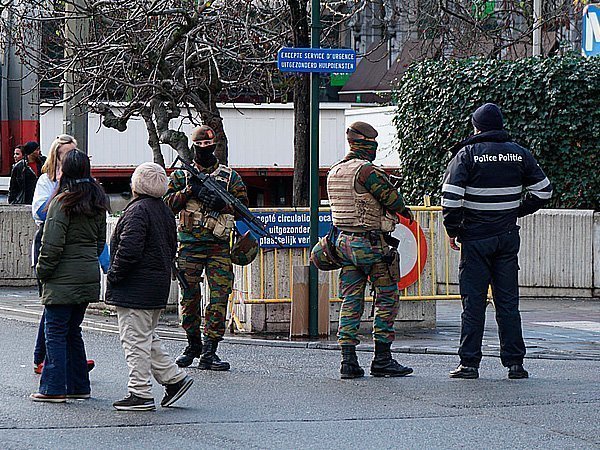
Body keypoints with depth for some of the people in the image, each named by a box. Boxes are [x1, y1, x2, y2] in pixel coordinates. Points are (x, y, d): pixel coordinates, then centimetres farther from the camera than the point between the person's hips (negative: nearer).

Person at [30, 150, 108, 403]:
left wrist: (42, 271, -5)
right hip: (89, 276, 7)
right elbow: (101, 240, 16)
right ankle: (78, 385, 19)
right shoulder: (98, 203, 9)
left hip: (63, 278, -7)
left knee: (56, 331, -2)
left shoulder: (63, 202, -15)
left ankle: (54, 389, -2)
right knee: (73, 330, 17)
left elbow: (52, 244, -16)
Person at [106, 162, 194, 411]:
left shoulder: (137, 211, -17)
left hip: (135, 288, -9)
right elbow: (171, 248, 19)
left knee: (135, 340, -3)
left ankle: (140, 394, -1)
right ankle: (174, 378, 18)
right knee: (147, 339, 20)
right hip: (158, 286, 9)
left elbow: (129, 250, -24)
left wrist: (114, 276, -12)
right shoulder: (165, 211, 12)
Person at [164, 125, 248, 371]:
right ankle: (193, 345, 23)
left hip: (219, 246, 0)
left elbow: (243, 204, 6)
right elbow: (168, 204, 3)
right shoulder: (181, 175, 10)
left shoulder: (229, 176, 11)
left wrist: (222, 203, -11)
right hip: (189, 245, 0)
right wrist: (188, 191, -12)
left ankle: (209, 351, -6)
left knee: (220, 296, -8)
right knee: (189, 297, 6)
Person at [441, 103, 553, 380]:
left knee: (473, 302, 1)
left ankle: (469, 363, 0)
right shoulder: (519, 154, 4)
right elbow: (543, 191, 8)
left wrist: (452, 230, -2)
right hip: (508, 238, 3)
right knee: (507, 301, 8)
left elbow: (451, 197, -14)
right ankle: (514, 362, 6)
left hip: (475, 239, -3)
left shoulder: (467, 154, -7)